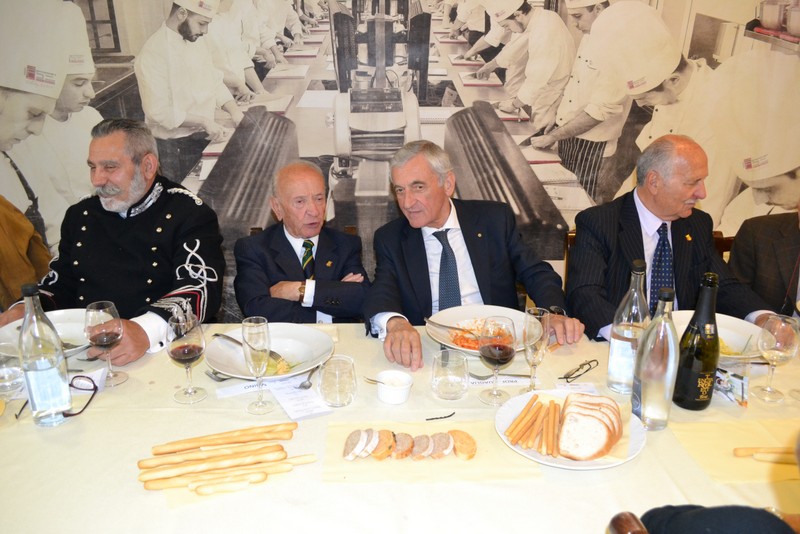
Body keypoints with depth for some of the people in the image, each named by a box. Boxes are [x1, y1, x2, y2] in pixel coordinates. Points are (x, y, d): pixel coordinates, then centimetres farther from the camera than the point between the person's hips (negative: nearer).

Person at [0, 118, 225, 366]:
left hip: (161, 350, -6)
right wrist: (25, 310, 1)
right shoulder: (80, 215, 16)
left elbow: (201, 288, -17)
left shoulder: (189, 213, -4)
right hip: (83, 351, 6)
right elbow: (60, 284, 23)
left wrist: (146, 330, -34)